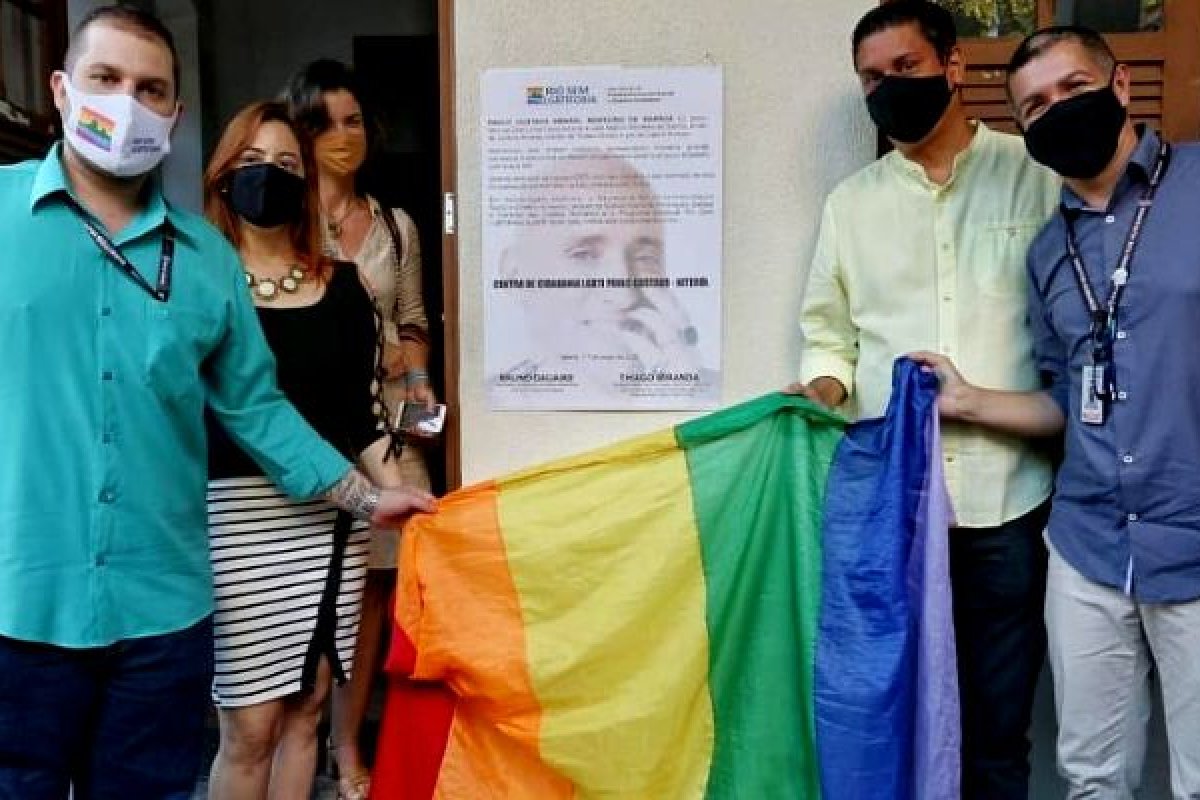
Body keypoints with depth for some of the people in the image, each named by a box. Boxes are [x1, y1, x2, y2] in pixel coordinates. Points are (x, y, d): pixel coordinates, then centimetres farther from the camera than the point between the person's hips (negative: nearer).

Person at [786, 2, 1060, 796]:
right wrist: (825, 385, -8)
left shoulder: (1037, 177, 4)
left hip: (1008, 495, -1)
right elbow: (828, 330, 13)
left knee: (998, 718, 9)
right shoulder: (852, 201, 12)